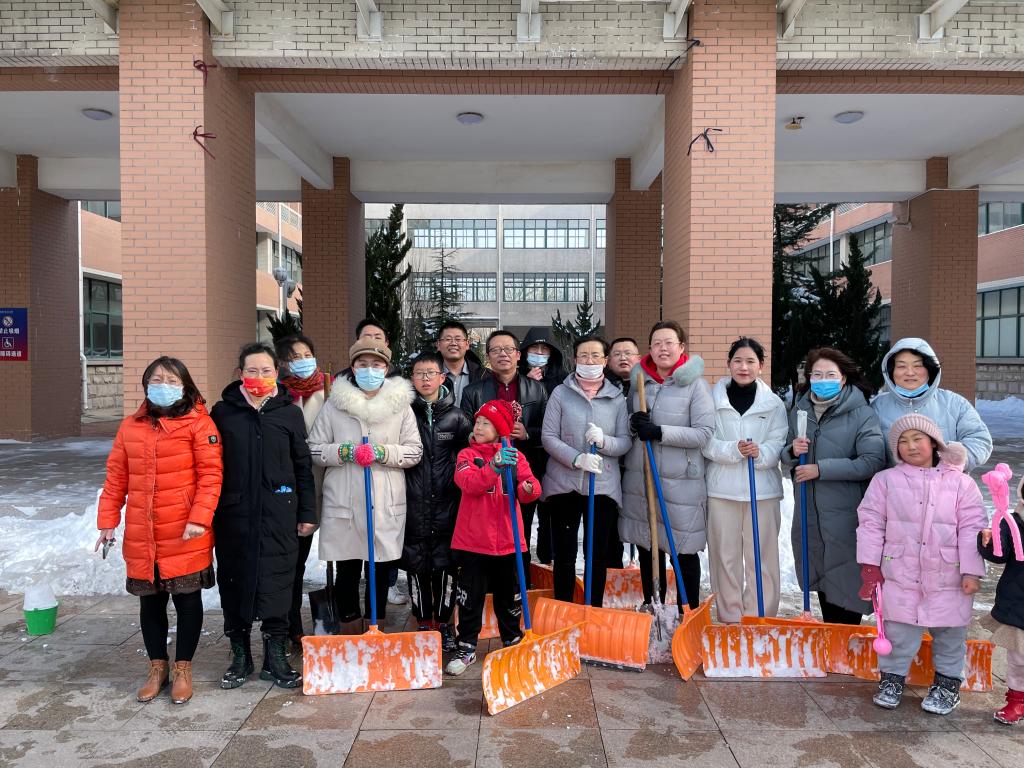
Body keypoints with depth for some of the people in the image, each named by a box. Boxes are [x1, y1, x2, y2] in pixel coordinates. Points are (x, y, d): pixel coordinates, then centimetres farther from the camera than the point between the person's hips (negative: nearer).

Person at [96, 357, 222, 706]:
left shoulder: (198, 423, -7)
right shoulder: (130, 426, 8)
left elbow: (211, 474, -11)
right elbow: (116, 478, 10)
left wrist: (200, 518, -18)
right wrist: (107, 521, 6)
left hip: (186, 536, -4)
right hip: (141, 537, 4)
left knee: (187, 601, 8)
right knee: (150, 602, 15)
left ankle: (183, 669, 25)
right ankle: (157, 667, 33)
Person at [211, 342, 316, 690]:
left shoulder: (290, 413, 4)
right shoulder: (223, 411, 3)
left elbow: (303, 466, 6)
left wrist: (307, 513, 4)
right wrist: (209, 512, 3)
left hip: (279, 514, 0)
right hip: (234, 514, 1)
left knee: (277, 582, 4)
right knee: (234, 581, 8)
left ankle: (275, 656, 19)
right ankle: (240, 656, 25)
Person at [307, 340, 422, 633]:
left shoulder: (400, 404, 4)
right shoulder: (334, 404, 4)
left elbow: (415, 451, 3)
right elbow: (314, 448, 5)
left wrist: (382, 452, -13)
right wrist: (345, 452, -13)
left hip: (386, 503, 0)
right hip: (343, 502, 0)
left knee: (381, 570, 11)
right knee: (346, 570, 9)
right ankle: (350, 634, 25)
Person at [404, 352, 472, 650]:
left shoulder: (456, 416, 5)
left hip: (446, 502, 0)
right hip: (413, 502, 0)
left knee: (445, 564, 5)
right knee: (416, 565, 6)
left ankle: (444, 623, 21)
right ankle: (424, 623, 22)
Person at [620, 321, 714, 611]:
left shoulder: (695, 384, -7)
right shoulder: (639, 379, 6)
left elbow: (705, 432, -13)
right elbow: (628, 420, 15)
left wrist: (660, 432, -21)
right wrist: (634, 423, -9)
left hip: (681, 481, -4)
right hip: (640, 477, 5)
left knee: (684, 550, 4)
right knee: (647, 546, 15)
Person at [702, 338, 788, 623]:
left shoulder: (774, 403, 6)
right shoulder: (714, 399, 4)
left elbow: (778, 445, -1)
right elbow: (707, 443, -2)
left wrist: (760, 452, -22)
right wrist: (735, 450, -19)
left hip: (763, 490, 0)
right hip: (722, 489, 0)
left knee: (762, 558, 4)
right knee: (725, 557, 5)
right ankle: (730, 619, 18)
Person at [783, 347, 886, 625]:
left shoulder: (861, 413, -9)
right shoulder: (799, 411, 8)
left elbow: (873, 462, -19)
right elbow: (786, 459, 17)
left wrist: (821, 469, -19)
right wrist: (793, 452, -7)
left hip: (845, 516, -5)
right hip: (809, 514, 6)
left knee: (846, 581, -1)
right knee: (820, 578, 16)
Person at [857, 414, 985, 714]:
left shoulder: (960, 482, -2)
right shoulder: (886, 480, -1)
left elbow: (971, 528, -3)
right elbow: (871, 522, 0)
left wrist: (972, 571, -7)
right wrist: (870, 565, -3)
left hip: (948, 577, 0)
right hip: (900, 574, 0)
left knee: (950, 632, 14)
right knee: (898, 631, 8)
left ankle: (948, 682, 32)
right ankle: (892, 677, 25)